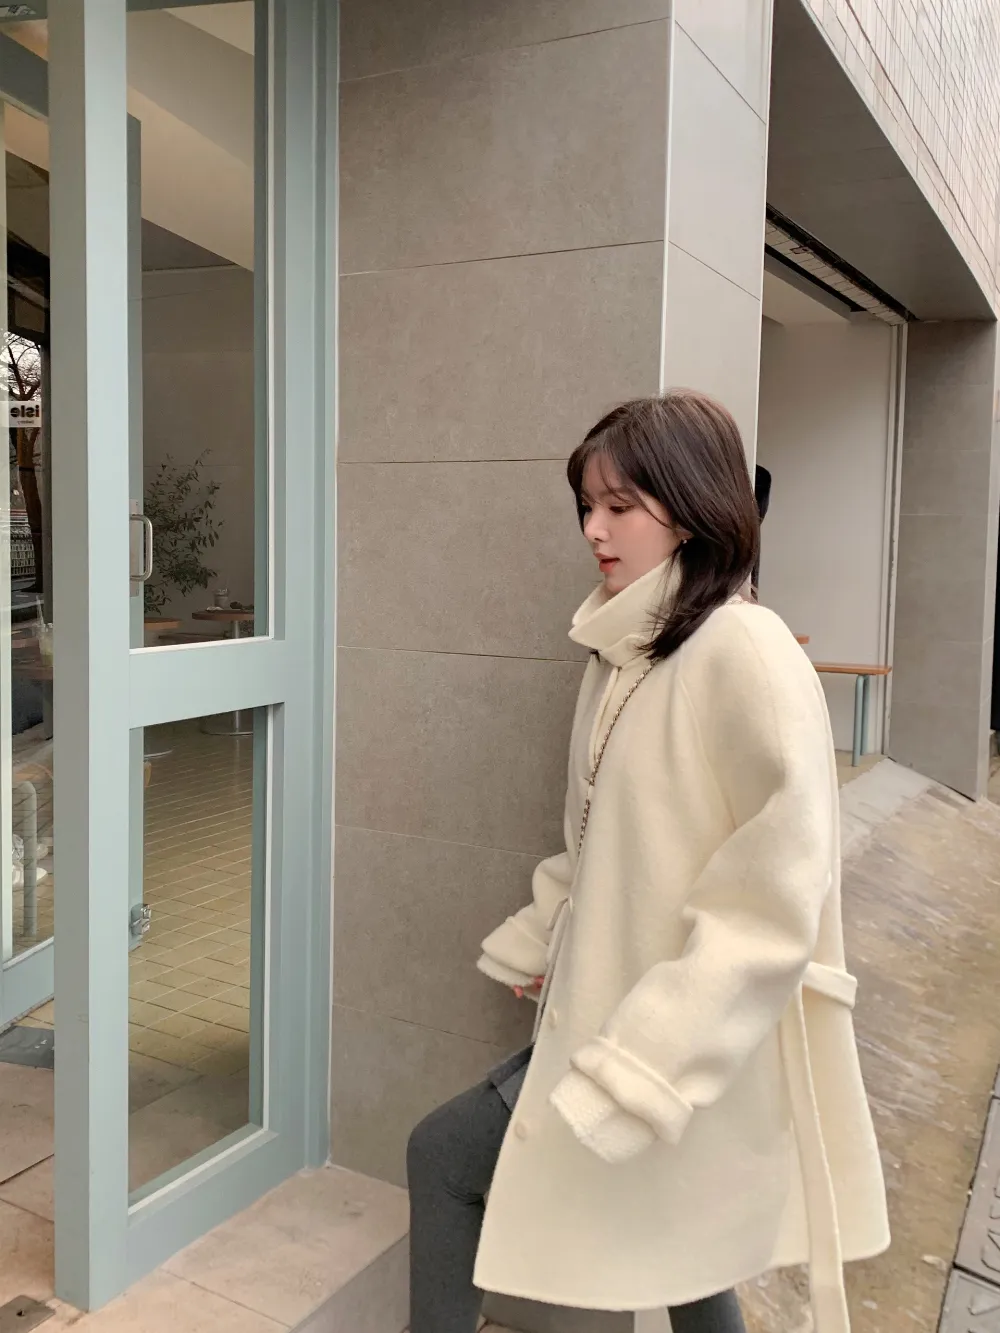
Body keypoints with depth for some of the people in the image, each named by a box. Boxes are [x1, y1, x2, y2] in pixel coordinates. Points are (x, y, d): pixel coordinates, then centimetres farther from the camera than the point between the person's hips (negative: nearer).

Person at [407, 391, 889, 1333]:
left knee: (445, 1159, 0)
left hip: (692, 1048, -7)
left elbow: (772, 910, -24)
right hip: (614, 1017, 7)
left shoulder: (746, 655, -21)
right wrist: (532, 945, 11)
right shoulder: (623, 649, 5)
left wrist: (636, 1076, -24)